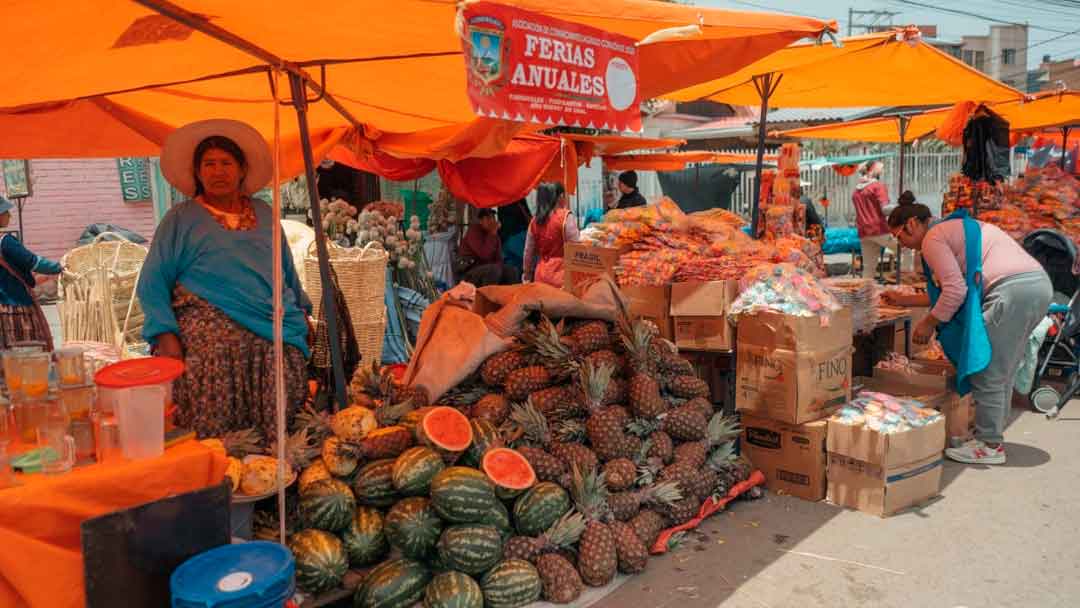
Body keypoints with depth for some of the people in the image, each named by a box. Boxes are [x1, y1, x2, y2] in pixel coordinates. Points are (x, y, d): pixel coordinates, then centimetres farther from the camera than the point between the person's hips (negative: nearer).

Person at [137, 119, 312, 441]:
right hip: (210, 333, -2)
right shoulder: (181, 218, 11)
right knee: (213, 429, -18)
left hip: (275, 332, 3)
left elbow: (287, 270, 30)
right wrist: (165, 335, -7)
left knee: (281, 428, -12)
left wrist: (301, 311, 20)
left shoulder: (264, 214, 21)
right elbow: (153, 282, 6)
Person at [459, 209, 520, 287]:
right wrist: (493, 234, -21)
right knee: (495, 269, -32)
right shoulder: (474, 231, -13)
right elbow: (485, 254, -26)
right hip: (470, 271, -7)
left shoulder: (494, 234, 8)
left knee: (513, 271, -8)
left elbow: (498, 258, 9)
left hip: (488, 268, 7)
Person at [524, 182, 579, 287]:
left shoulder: (535, 220, 7)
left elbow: (528, 252, 12)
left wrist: (527, 277, 22)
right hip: (561, 274, -5)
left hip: (541, 274, 5)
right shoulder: (566, 217, -7)